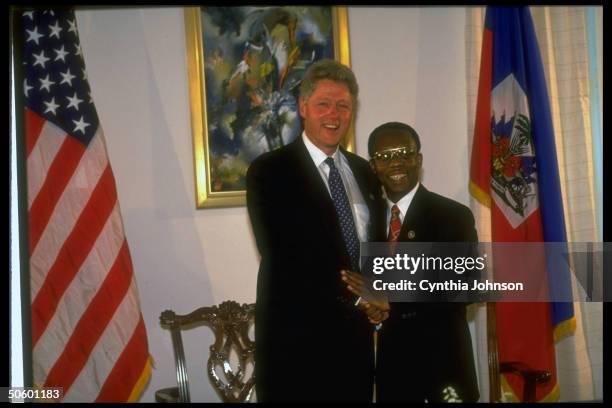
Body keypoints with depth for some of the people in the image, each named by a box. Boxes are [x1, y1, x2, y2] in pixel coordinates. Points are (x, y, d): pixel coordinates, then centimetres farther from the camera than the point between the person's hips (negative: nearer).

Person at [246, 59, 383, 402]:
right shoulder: (269, 171, -8)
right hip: (296, 335, -5)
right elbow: (282, 257, -16)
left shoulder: (365, 172, 11)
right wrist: (354, 297, -17)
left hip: (356, 333, 5)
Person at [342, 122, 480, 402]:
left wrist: (393, 299, -23)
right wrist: (372, 305, -13)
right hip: (390, 361, 4)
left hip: (443, 360, -4)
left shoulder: (454, 216, -8)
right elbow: (356, 281, 10)